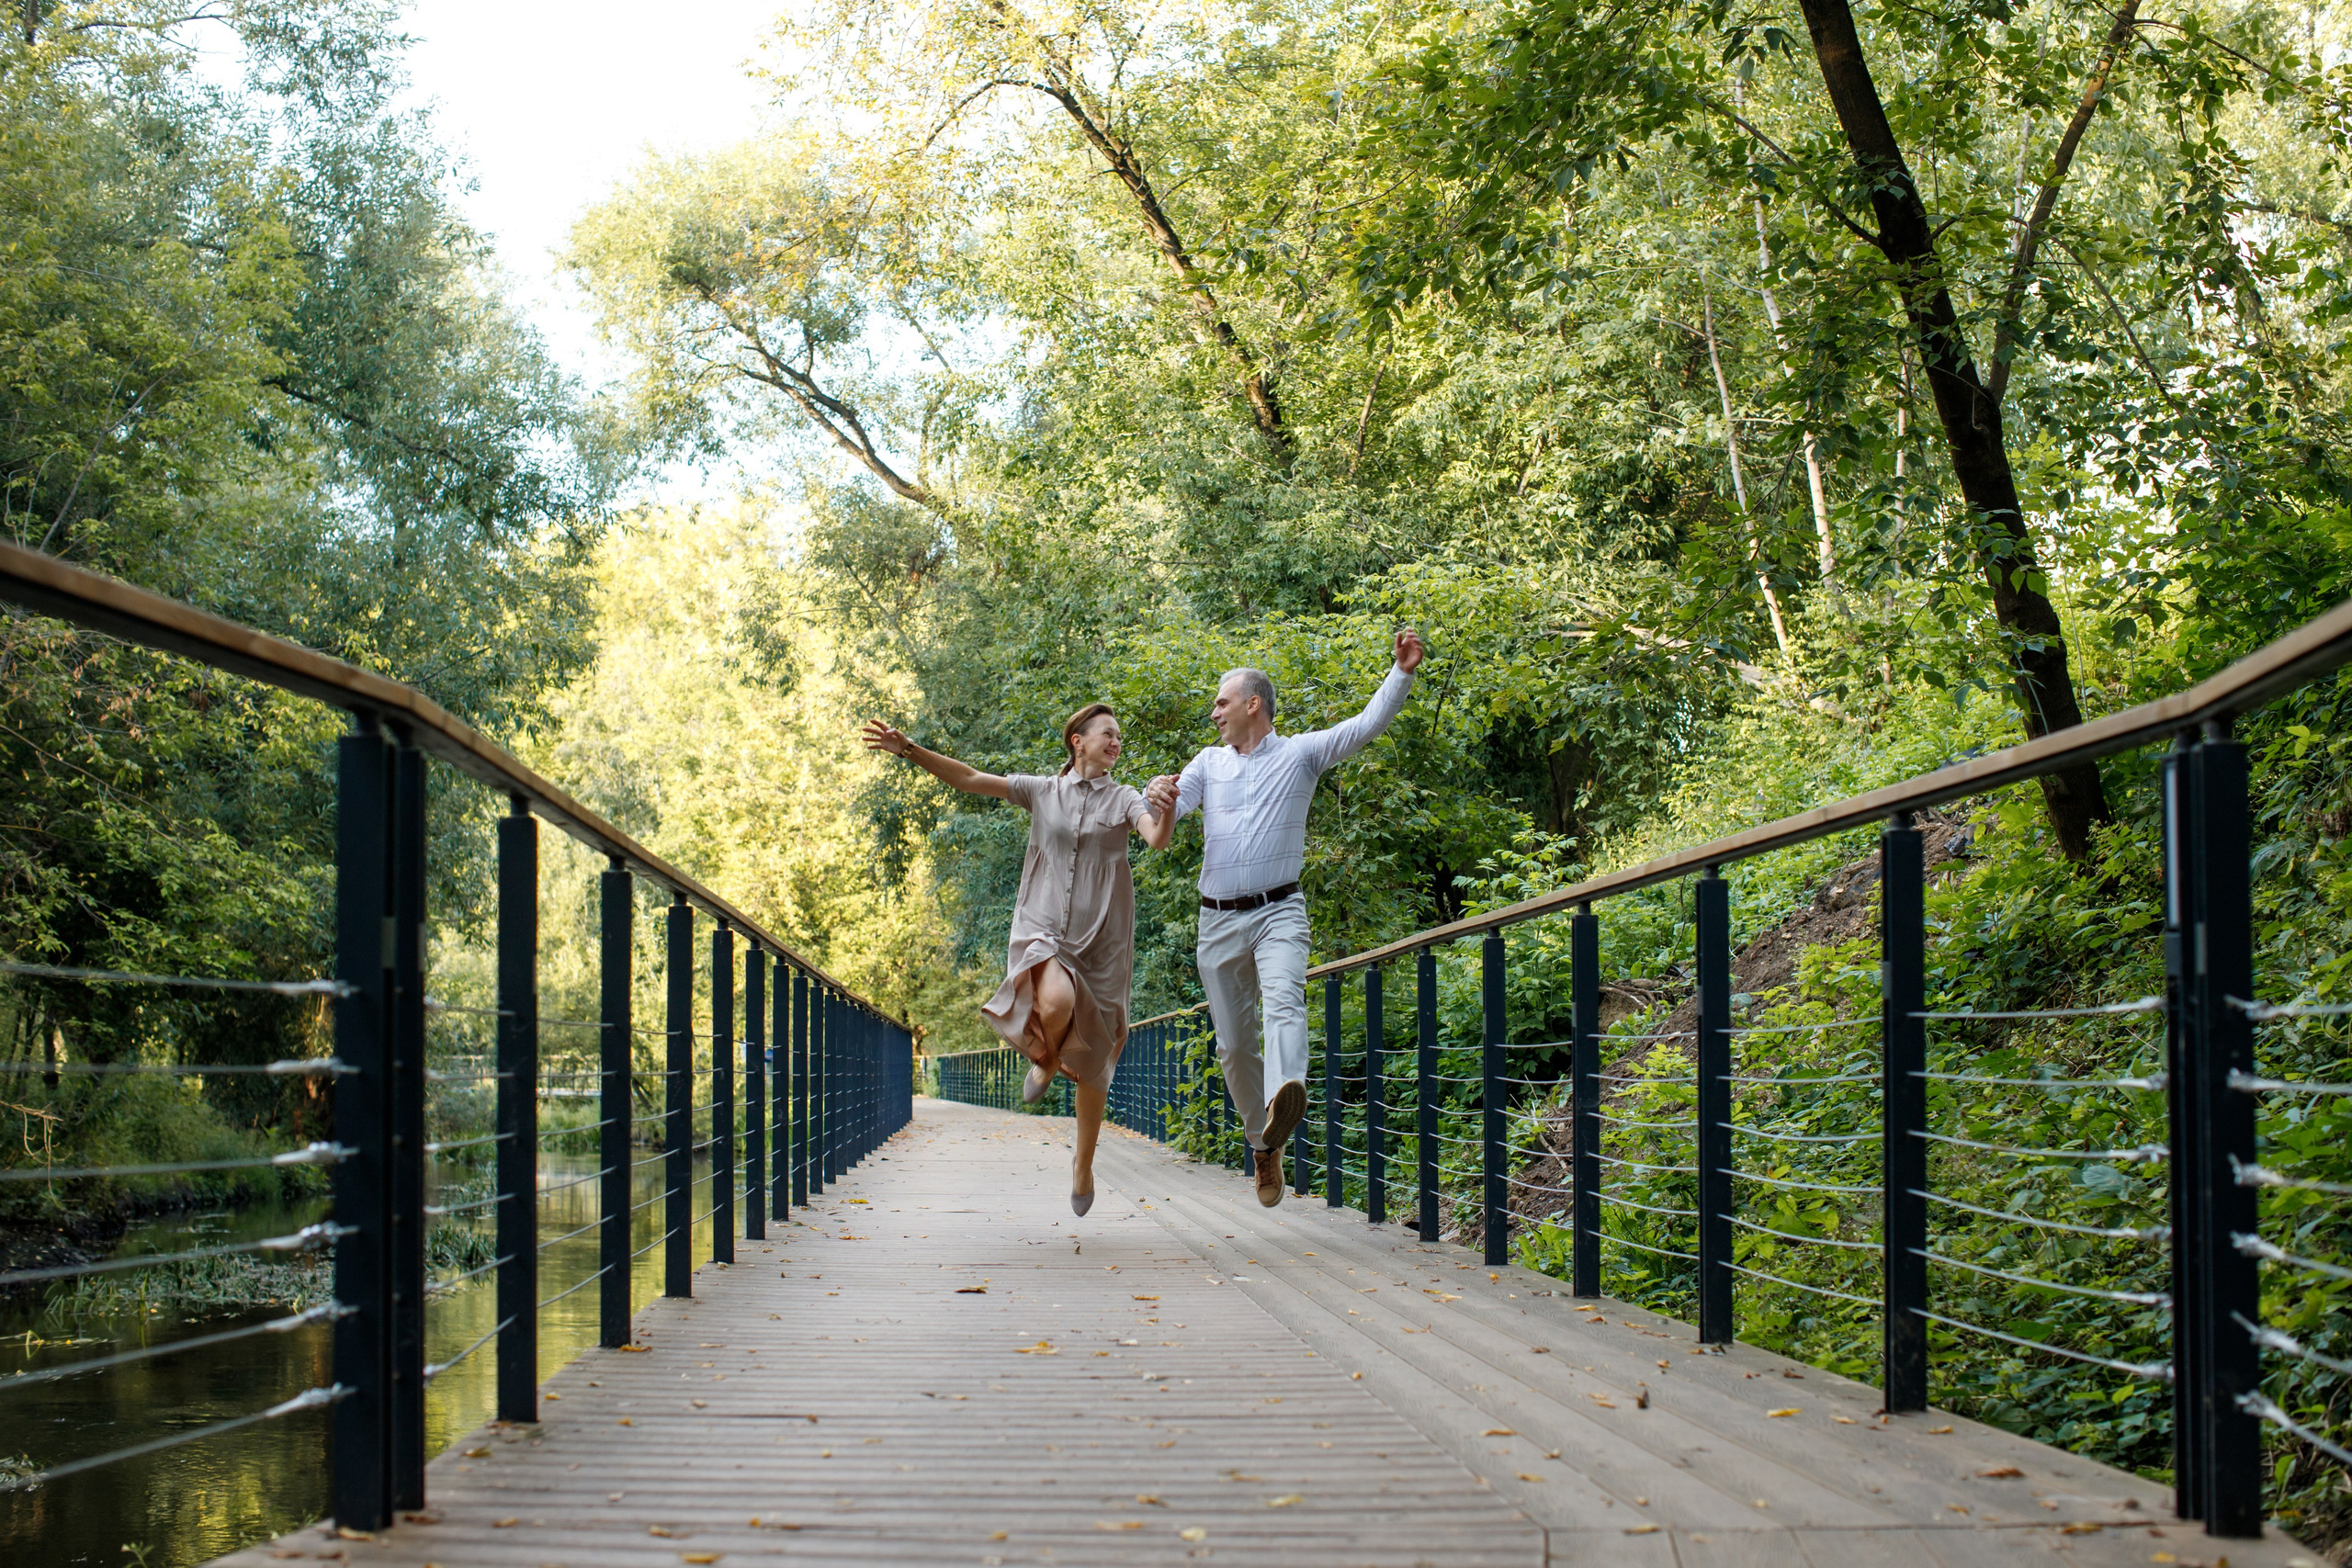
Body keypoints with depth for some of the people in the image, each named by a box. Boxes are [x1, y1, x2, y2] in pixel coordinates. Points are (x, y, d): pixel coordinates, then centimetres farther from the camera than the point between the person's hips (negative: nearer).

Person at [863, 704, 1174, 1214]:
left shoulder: (1123, 799, 6)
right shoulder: (1043, 791, 8)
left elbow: (1158, 839, -13)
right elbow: (968, 778, 4)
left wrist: (1168, 808, -35)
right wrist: (909, 749, -7)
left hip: (1100, 943, 1)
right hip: (1041, 935, -1)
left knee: (1091, 1066, 6)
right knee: (1056, 1003, -36)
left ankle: (1083, 1161, 29)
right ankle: (1044, 1059, -1)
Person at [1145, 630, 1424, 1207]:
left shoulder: (1301, 753, 7)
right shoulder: (1209, 763, 15)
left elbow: (1368, 725, 0)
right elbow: (1166, 813, 7)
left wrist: (1403, 671, -13)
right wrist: (1156, 796, -18)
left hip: (1278, 911, -4)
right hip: (1219, 920, 4)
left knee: (1283, 1002, -31)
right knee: (1234, 1042, 6)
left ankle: (1285, 1101, -56)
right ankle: (1265, 1145, 21)